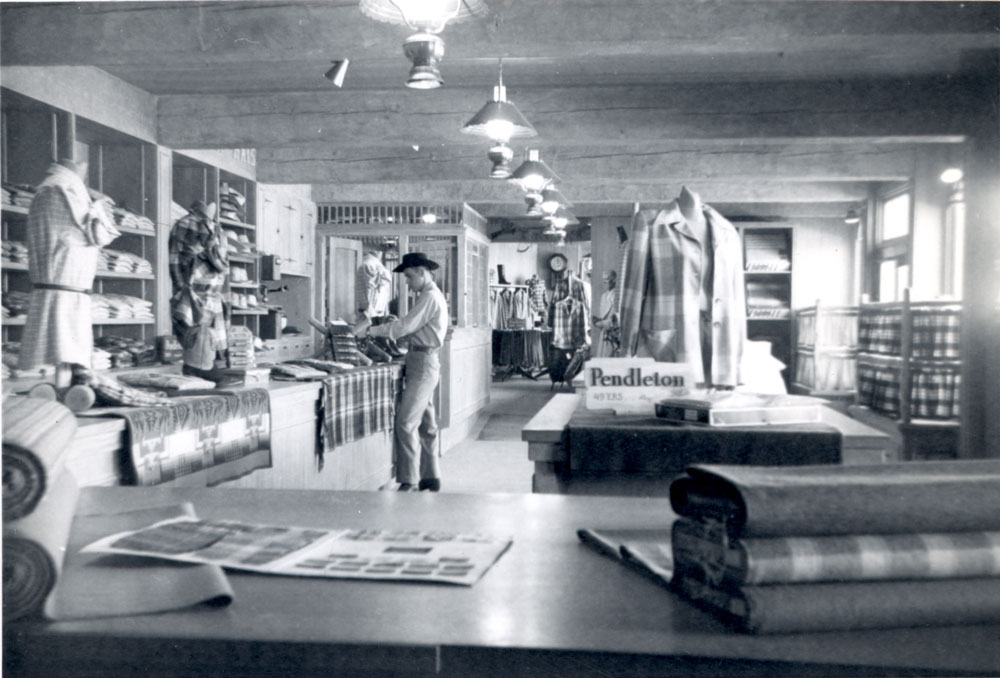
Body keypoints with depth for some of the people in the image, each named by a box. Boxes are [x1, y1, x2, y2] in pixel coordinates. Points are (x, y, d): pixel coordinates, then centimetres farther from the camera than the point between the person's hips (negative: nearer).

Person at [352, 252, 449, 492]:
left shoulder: (430, 297, -14)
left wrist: (370, 330, -17)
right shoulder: (431, 295, 18)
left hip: (424, 363, -10)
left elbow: (405, 326, -20)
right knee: (426, 423, 13)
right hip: (423, 362, 10)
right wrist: (393, 328, 5)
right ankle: (431, 477, 20)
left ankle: (409, 481, -10)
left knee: (406, 422, -13)